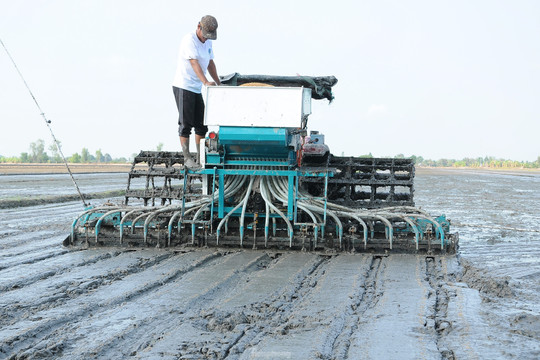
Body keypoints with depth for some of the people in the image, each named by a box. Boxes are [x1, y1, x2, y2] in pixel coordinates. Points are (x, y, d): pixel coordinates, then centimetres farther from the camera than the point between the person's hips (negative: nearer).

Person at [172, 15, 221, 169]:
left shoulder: (208, 42, 12)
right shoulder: (189, 40, -14)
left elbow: (210, 63, 22)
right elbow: (194, 63, -27)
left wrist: (218, 83, 18)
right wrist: (206, 82, -38)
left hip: (196, 89, 9)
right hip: (183, 87, -8)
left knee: (201, 125, 8)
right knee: (186, 124, -7)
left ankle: (200, 158, 14)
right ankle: (187, 159, -4)